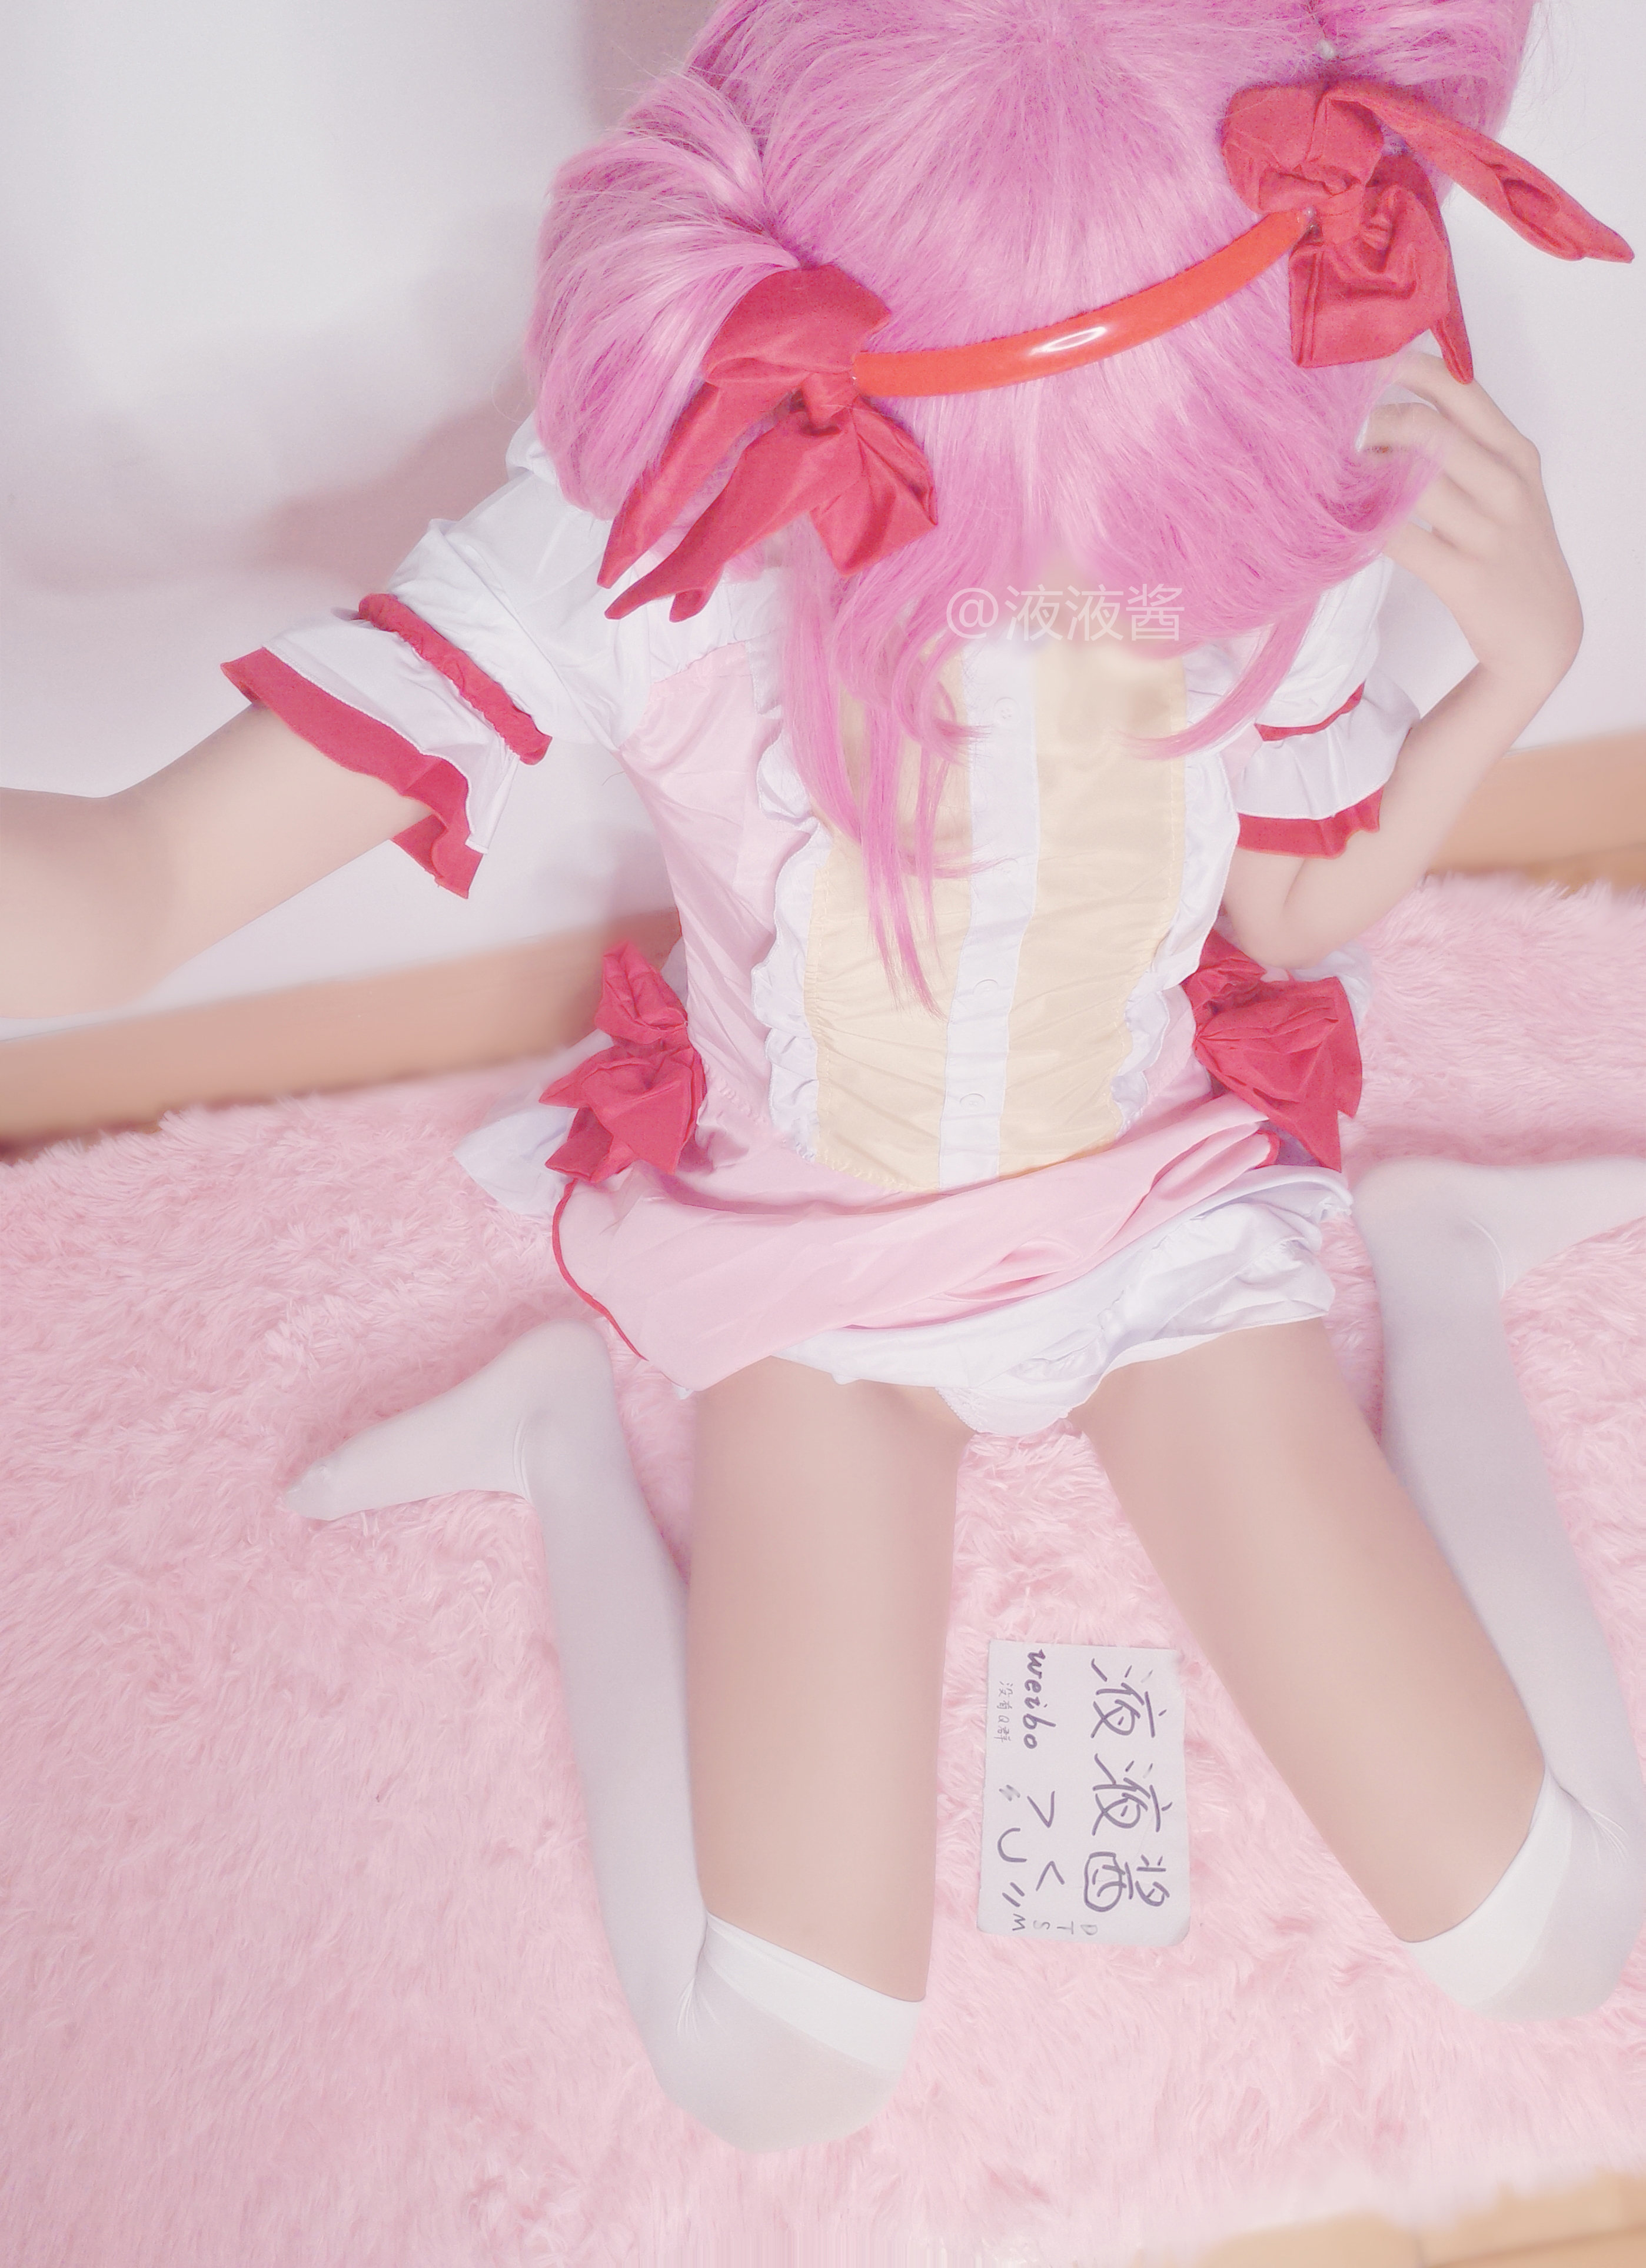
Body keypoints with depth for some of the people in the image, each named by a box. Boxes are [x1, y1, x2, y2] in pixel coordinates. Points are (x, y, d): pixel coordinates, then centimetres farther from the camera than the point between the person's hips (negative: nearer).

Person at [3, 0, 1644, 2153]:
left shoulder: (1281, 513, -22)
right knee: (778, 2071, -7)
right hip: (816, 1253, -1)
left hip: (1164, 1207, 2)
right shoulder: (651, 526, -30)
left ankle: (1438, 1262, 19)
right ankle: (567, 1444, 13)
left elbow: (1294, 918, -3)